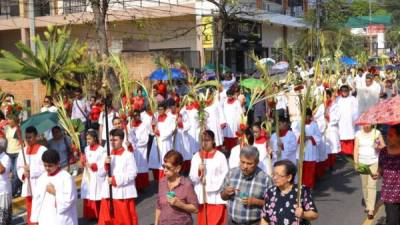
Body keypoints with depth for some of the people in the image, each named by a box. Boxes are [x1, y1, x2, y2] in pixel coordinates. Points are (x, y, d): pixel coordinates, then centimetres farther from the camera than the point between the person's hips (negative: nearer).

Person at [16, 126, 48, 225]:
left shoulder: (42, 150, -10)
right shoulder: (23, 151, 10)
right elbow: (19, 167, 12)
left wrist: (31, 170, -17)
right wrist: (23, 173, -8)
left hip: (40, 186, -6)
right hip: (28, 187, 6)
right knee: (30, 212, 15)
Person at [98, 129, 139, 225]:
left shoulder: (128, 155, -7)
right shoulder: (107, 155, 8)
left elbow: (133, 173, -13)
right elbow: (101, 173, 7)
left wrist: (116, 180, -16)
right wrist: (106, 165, -12)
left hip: (124, 193, -4)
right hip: (108, 193, 5)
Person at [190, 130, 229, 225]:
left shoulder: (220, 156, -3)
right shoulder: (196, 157, 6)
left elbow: (225, 176, -5)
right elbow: (192, 178, 5)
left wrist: (210, 185, -12)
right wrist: (198, 171, -15)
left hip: (217, 197, -3)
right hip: (201, 197, 3)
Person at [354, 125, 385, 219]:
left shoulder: (377, 133, -4)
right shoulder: (358, 133, 1)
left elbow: (384, 146, 4)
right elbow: (356, 148, -1)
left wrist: (378, 147, -18)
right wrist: (356, 162, -8)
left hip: (374, 162, -2)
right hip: (362, 162, 2)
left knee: (372, 185, -7)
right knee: (364, 185, 10)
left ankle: (371, 210, -5)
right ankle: (367, 205, 27)